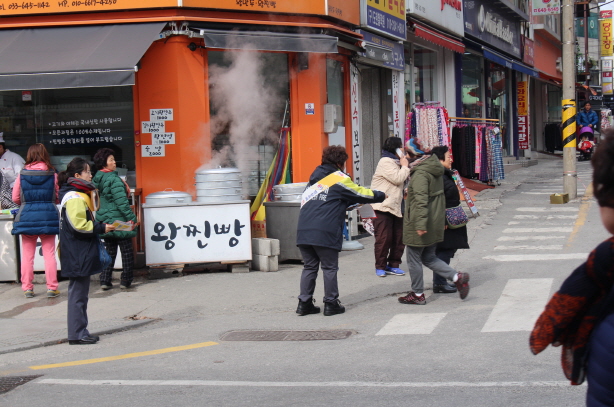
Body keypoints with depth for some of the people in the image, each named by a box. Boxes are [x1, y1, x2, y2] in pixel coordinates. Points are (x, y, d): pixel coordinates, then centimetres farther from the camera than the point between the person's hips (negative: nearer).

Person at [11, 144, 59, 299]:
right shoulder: (52, 174, -4)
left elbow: (15, 198, 0)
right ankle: (51, 287, 5)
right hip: (49, 216, 0)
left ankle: (27, 288, 11)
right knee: (49, 254, 6)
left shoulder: (22, 174, -4)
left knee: (27, 255, 8)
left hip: (27, 217, 0)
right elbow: (58, 197, 3)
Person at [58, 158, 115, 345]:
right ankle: (77, 334, -1)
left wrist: (100, 226, 10)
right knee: (78, 294, -5)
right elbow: (79, 224, -23)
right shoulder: (74, 197, -17)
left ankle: (80, 332, 19)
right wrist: (101, 228, -16)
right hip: (77, 254, -11)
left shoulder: (79, 194, 16)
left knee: (80, 293, 14)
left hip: (81, 253, 11)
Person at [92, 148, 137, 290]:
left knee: (109, 251, 14)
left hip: (105, 222, 7)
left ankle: (105, 281, 9)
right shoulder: (114, 180, -17)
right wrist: (132, 218, -17)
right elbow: (122, 201, -21)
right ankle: (125, 280, 9)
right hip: (119, 221, -7)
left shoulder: (97, 179, 7)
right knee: (127, 251, 5)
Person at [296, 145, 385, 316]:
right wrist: (381, 196, 26)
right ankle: (331, 304, 7)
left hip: (303, 230, 6)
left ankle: (304, 303, 10)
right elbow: (360, 194, 11)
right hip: (325, 232, -6)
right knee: (330, 268, 4)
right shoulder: (339, 178, 2)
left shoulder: (314, 178, 24)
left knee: (309, 267, 13)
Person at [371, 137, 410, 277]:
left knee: (399, 238, 5)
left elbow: (403, 181, 30)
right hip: (383, 207, -9)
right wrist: (405, 167, -6)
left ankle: (393, 265, 14)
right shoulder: (386, 162, -12)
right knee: (384, 238, -6)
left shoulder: (395, 162, 21)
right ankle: (380, 266, 5)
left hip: (396, 207, 9)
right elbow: (398, 178, -20)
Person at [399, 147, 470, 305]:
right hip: (435, 224, 9)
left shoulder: (420, 174, -18)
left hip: (419, 225, -9)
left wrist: (420, 224, -31)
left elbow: (421, 200, -27)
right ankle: (457, 277, 5)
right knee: (428, 257, 17)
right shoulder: (436, 171, 12)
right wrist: (443, 220, 27)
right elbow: (440, 197, 20)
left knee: (413, 257, 5)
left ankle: (417, 294, 13)